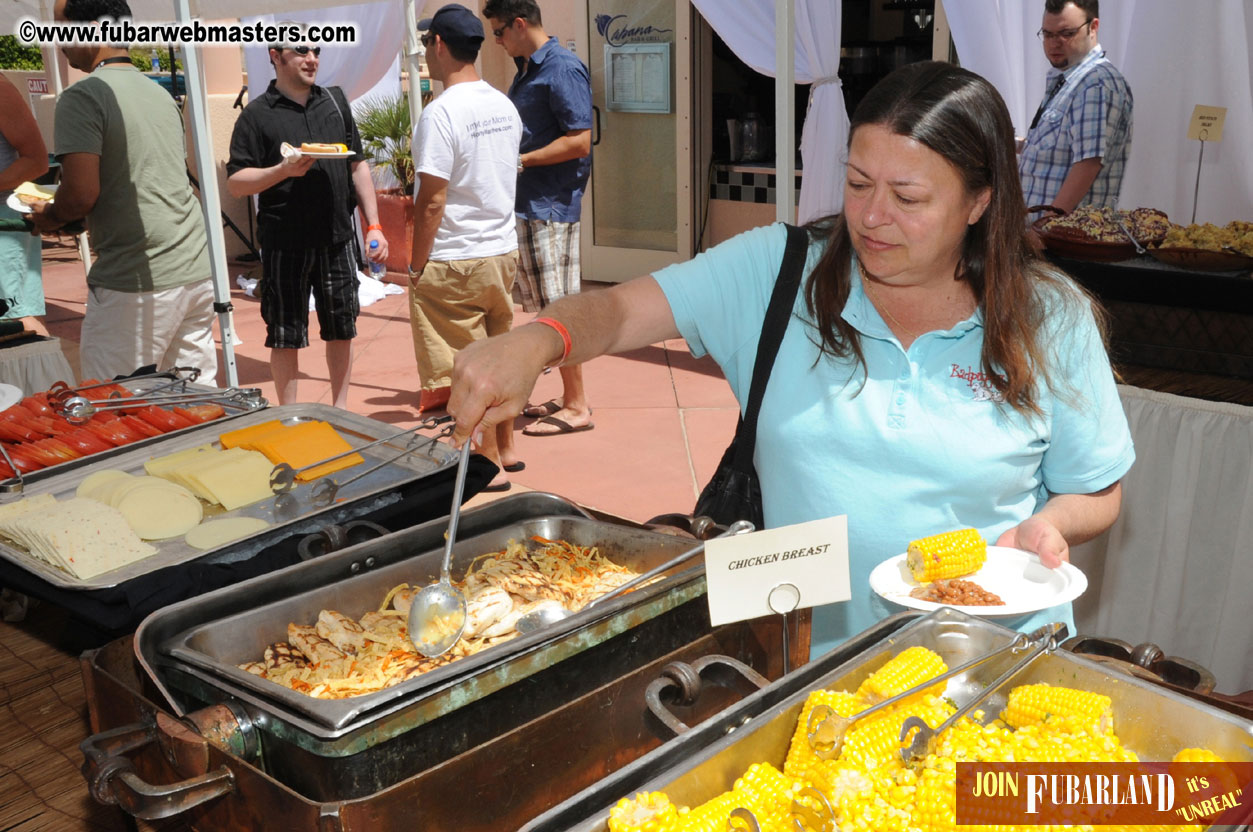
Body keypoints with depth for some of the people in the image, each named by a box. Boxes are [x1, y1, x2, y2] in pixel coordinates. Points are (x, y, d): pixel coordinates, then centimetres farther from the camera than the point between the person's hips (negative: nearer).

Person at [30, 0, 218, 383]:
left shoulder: (83, 96, -9)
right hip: (196, 270, 8)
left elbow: (80, 195, -17)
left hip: (135, 283, -7)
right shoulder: (161, 94, 15)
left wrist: (48, 217, 5)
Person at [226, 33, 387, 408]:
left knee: (342, 328, 11)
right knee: (286, 335, 5)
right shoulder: (257, 114, -3)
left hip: (338, 238, 4)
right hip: (285, 245, -4)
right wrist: (284, 170, -20)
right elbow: (235, 182, -6)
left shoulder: (335, 101, 10)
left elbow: (358, 166, 13)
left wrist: (373, 225, 8)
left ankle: (340, 409, 26)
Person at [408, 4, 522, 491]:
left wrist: (416, 267, -9)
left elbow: (432, 202, -18)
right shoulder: (504, 107, 7)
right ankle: (505, 449, 29)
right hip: (503, 250, 8)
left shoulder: (441, 113, -18)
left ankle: (488, 465, 11)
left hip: (454, 263, -8)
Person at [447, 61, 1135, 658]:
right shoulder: (778, 272, -2)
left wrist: (1046, 526, -13)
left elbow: (1096, 494, 10)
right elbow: (620, 310, -9)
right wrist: (535, 342, -30)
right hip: (803, 646, 0)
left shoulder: (1052, 320, -1)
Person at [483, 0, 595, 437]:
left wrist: (521, 161, -15)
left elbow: (579, 141, -19)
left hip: (550, 208, -10)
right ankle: (570, 396, 22)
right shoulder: (525, 70, 16)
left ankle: (577, 407, 3)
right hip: (526, 205, 10)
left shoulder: (563, 68, -13)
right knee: (545, 309, 13)